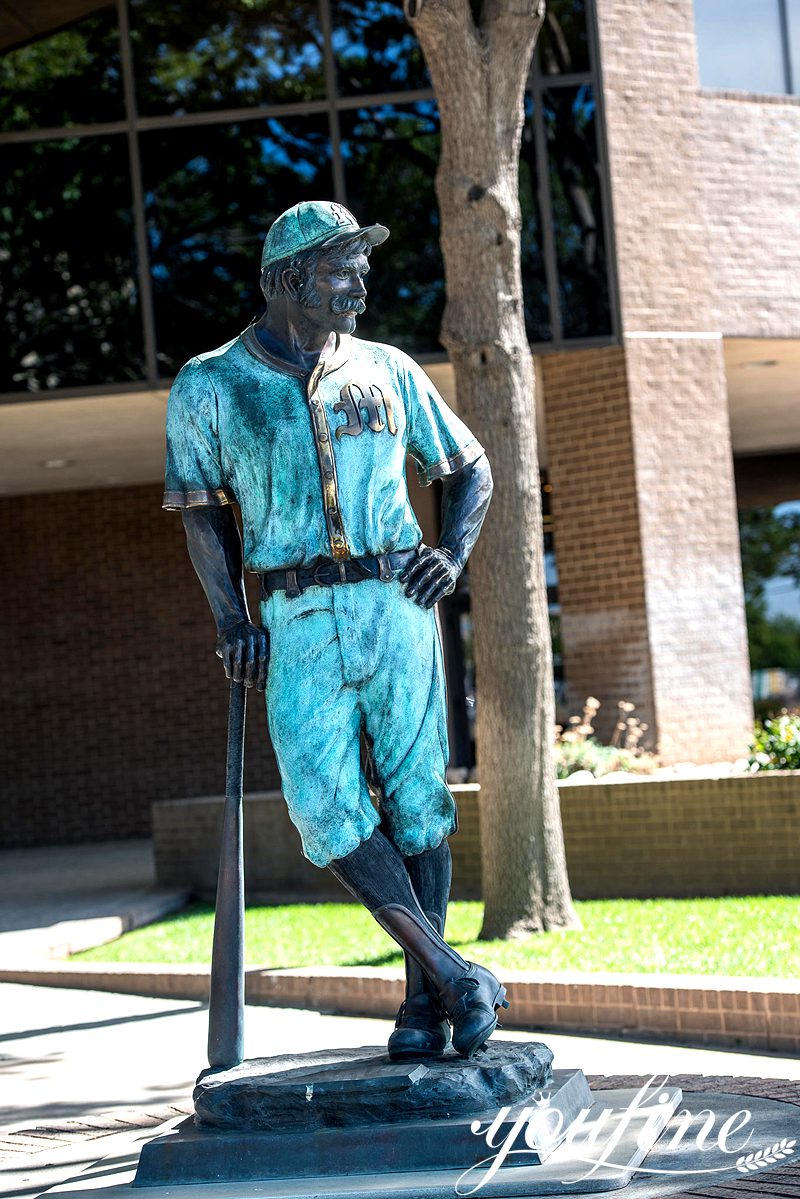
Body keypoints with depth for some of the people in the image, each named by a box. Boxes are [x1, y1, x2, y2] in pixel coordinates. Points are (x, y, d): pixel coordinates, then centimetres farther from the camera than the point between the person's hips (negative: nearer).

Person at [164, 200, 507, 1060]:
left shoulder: (387, 371, 11)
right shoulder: (210, 385, 5)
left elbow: (470, 467, 21)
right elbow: (204, 510, 8)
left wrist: (452, 555, 4)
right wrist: (233, 625, -1)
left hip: (397, 602, 1)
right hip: (296, 622, -1)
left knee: (416, 797, 0)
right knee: (326, 806, -12)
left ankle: (424, 999, 8)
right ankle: (454, 973, -7)